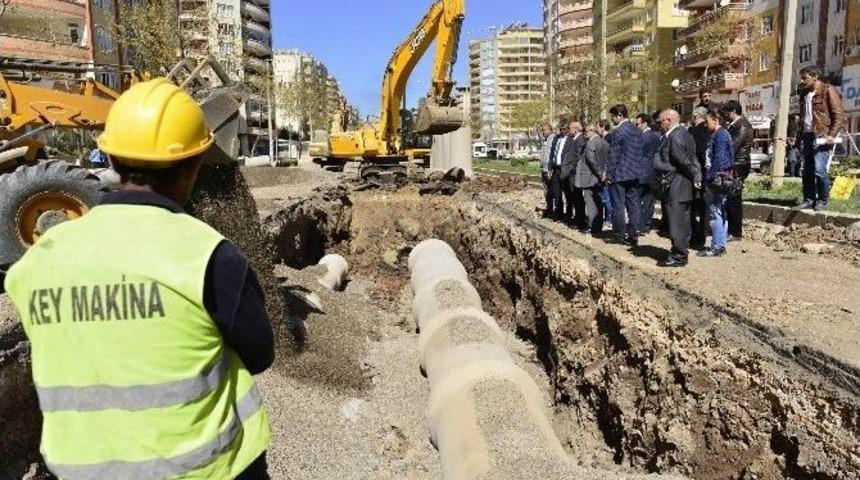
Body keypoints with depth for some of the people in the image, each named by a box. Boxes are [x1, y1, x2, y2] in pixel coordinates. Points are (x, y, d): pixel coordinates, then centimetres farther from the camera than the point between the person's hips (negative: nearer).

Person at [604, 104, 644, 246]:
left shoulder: (618, 132, -14)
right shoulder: (637, 131, 10)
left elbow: (613, 155, -14)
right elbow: (639, 153, 14)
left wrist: (609, 174, -9)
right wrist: (636, 169, 19)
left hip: (619, 175, -8)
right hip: (634, 174, 8)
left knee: (618, 206, 0)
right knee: (633, 205, 9)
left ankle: (619, 236, 6)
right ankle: (632, 236, 12)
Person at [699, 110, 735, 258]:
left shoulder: (720, 135, -12)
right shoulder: (717, 135, 18)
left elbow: (719, 159, -19)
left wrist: (711, 177, -19)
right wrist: (708, 179, 16)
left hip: (717, 180, -10)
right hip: (716, 179, 10)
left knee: (715, 213, -7)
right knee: (720, 213, 14)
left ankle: (717, 247, -4)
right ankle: (720, 245, 21)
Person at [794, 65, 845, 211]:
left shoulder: (828, 91, -4)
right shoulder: (805, 95, 18)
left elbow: (839, 115, -8)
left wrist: (831, 135, -17)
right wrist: (799, 137, 18)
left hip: (822, 136, -7)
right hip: (807, 136, 7)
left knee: (819, 169, -13)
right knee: (807, 171, 7)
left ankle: (822, 201, -2)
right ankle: (808, 200, 13)